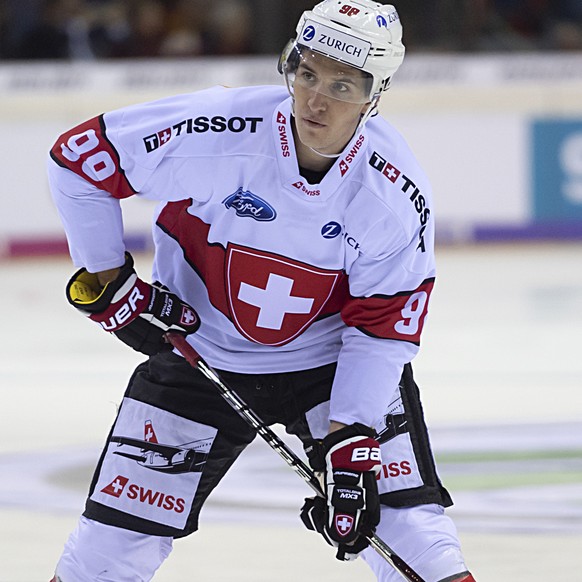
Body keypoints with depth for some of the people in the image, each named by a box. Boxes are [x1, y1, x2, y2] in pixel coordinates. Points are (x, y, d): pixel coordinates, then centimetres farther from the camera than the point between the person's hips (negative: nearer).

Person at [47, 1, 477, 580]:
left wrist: (349, 445, -21)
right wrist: (107, 280, -8)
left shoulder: (397, 193, -20)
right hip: (200, 354, 0)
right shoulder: (214, 131, -25)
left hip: (336, 362, 0)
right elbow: (76, 158, -13)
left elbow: (383, 327, -14)